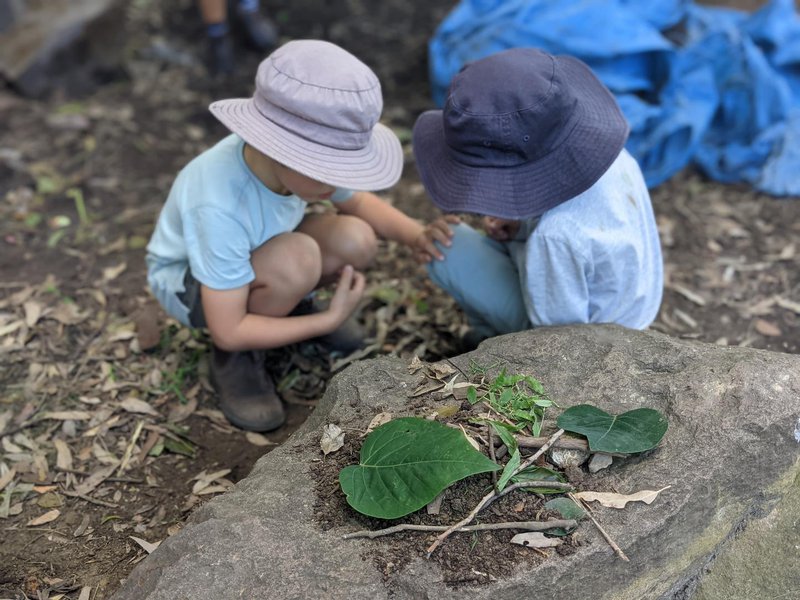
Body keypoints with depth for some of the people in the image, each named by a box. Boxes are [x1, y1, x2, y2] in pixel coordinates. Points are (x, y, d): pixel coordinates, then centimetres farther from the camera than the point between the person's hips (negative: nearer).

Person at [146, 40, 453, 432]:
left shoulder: (300, 157, -23)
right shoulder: (220, 208, -40)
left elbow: (357, 201, 0)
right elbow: (228, 331, -31)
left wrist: (414, 233, -18)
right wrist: (328, 321, -28)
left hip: (258, 252, 6)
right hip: (186, 278, -6)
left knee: (356, 242, -20)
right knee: (297, 260, -36)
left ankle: (281, 308, 8)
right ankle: (234, 358, -8)